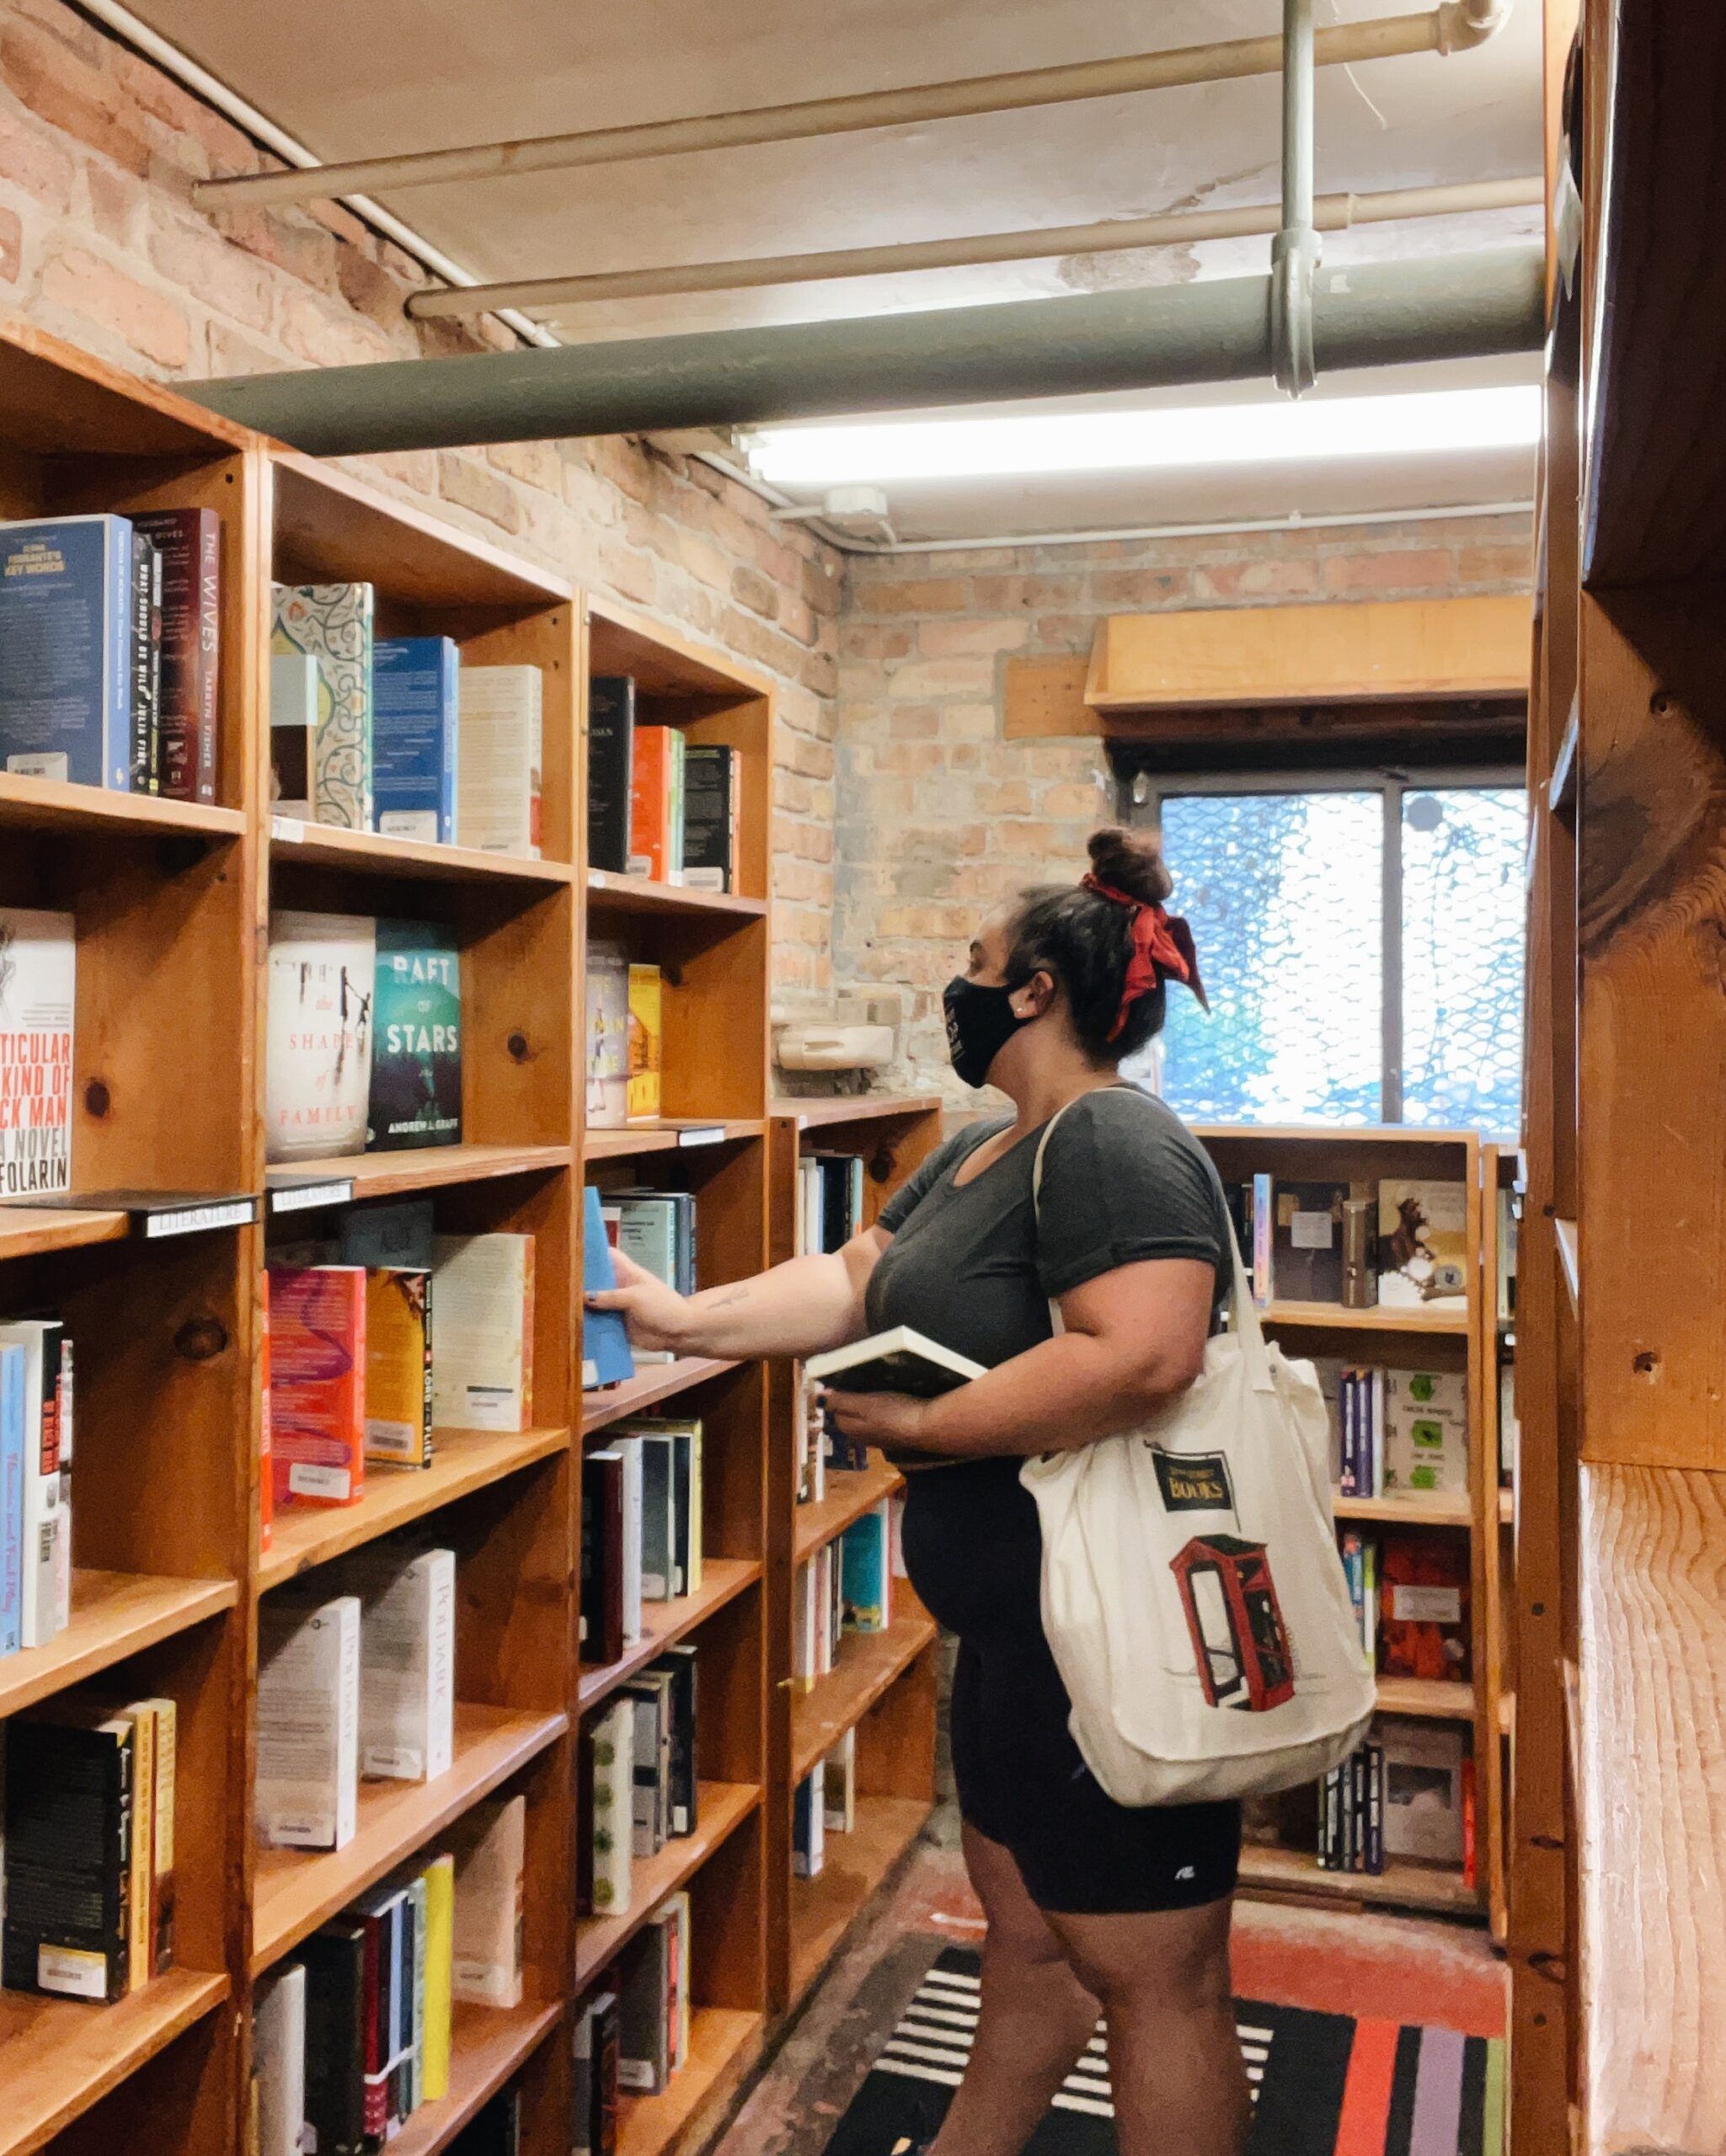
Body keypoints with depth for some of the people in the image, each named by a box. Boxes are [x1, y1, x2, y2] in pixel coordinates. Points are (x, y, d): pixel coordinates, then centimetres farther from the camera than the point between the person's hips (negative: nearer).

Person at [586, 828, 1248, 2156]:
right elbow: (852, 1280, 14)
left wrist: (919, 1425, -23)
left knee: (1153, 1982, 6)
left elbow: (1140, 1357, -32)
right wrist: (681, 1319, 5)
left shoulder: (1110, 1143, -20)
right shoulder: (981, 1154, 14)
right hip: (1020, 1625, 10)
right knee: (1026, 1940, 24)